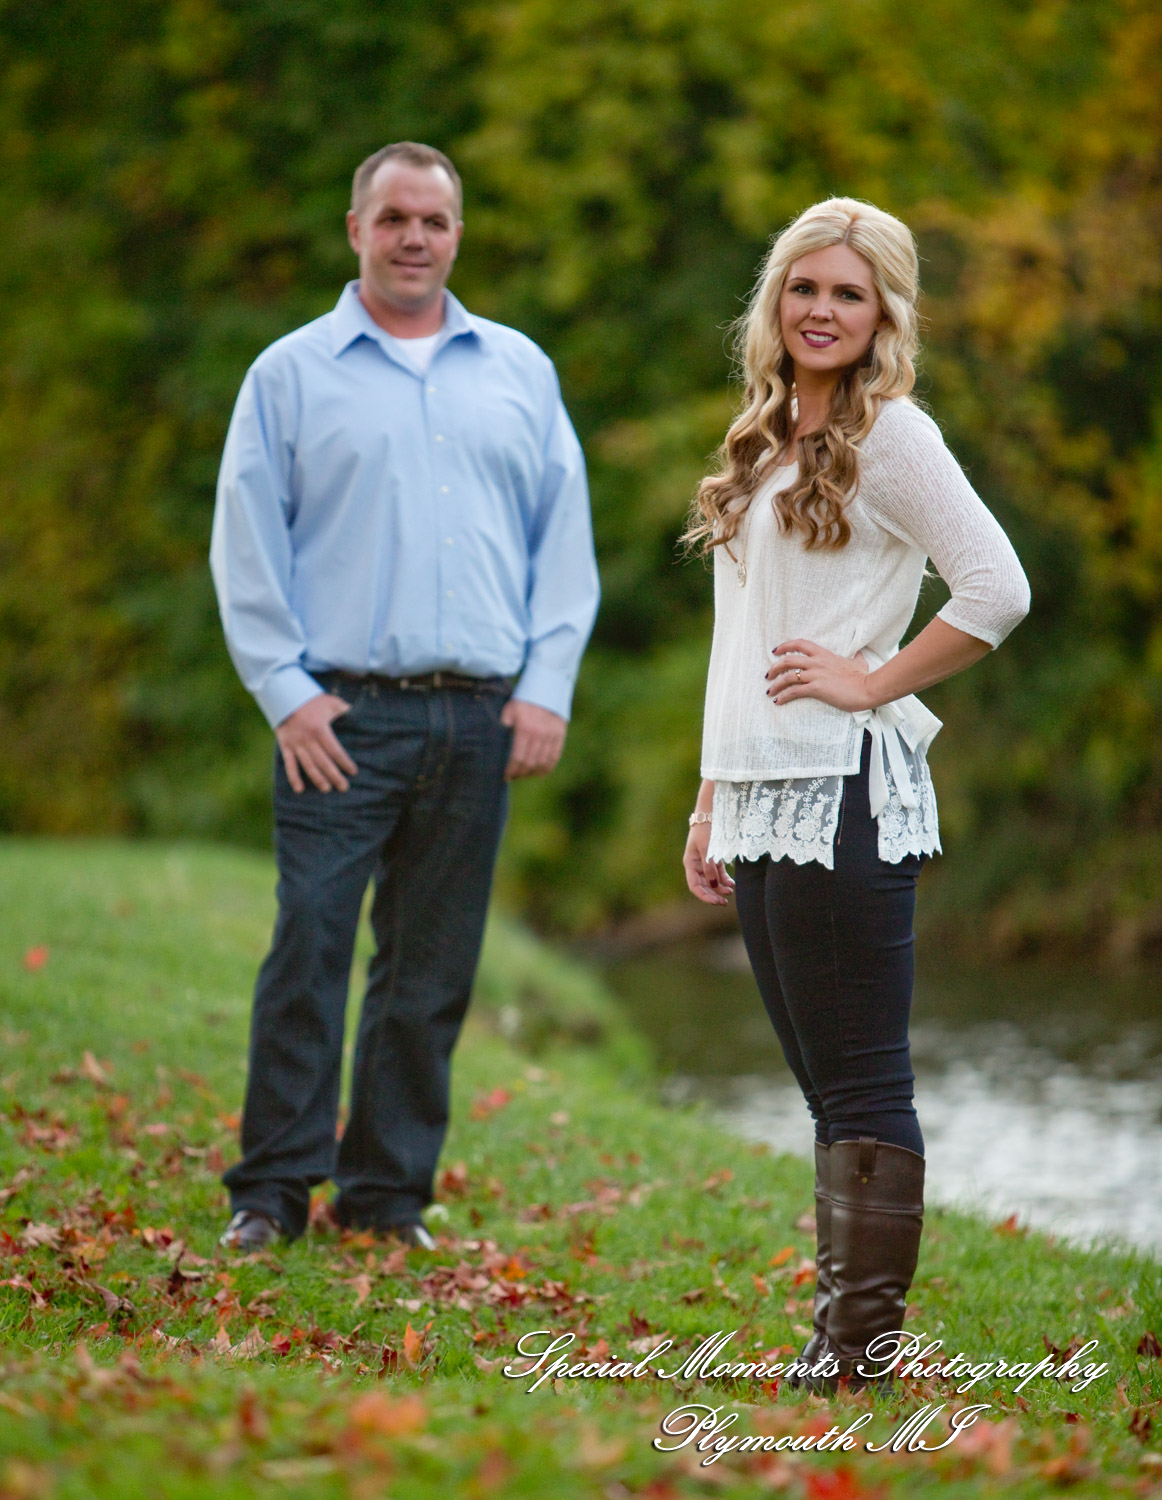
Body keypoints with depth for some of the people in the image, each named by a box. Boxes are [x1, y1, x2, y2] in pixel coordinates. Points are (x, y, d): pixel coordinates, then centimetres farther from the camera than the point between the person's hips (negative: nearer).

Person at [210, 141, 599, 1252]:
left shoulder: (519, 372, 14)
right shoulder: (291, 375, 6)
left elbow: (563, 538, 13)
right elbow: (248, 549, 3)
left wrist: (548, 684, 2)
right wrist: (286, 691, -7)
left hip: (479, 721, 3)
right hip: (342, 715, -3)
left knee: (432, 970, 5)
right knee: (308, 952, -9)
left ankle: (390, 1192, 13)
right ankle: (272, 1190, -1)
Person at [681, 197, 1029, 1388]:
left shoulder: (889, 434, -6)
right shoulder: (765, 441, 18)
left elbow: (997, 588, -16)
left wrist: (877, 679, -10)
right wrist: (712, 800, 19)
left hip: (843, 796, -8)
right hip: (763, 799, 8)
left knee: (861, 1085, -6)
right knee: (826, 1087, 10)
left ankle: (863, 1351, -4)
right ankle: (831, 1334, 13)